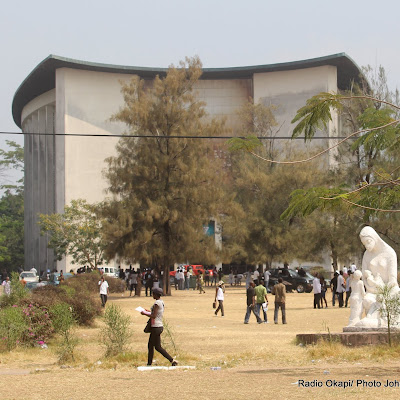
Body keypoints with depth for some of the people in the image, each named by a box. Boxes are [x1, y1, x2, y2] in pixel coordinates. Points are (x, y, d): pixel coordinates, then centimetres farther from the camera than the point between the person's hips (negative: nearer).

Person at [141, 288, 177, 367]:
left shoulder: (157, 303, -17)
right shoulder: (161, 302, 12)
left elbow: (154, 316, -20)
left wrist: (145, 313, -8)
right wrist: (149, 311, 23)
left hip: (156, 327, -10)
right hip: (159, 326, 10)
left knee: (158, 347, -4)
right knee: (150, 346, 14)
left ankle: (173, 360, -6)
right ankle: (149, 363, 17)